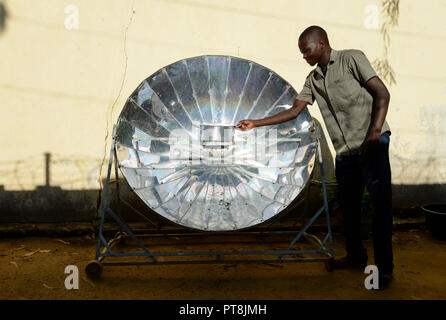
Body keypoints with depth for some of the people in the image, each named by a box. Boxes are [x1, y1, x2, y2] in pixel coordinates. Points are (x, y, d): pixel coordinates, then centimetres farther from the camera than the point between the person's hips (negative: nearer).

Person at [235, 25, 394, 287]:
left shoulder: (352, 59, 0)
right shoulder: (313, 80, 16)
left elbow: (382, 93, -6)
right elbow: (293, 111, 14)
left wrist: (375, 132, -18)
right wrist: (255, 123, 10)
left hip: (371, 143, -6)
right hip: (345, 151, 6)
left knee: (381, 201, -6)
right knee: (348, 205, 11)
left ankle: (384, 267, 2)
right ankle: (356, 257, 26)